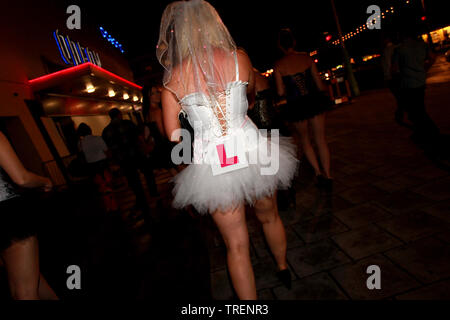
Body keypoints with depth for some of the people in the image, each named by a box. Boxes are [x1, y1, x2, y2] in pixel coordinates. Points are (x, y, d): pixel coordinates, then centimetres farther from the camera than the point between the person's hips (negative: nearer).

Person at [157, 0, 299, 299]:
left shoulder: (173, 79, -5)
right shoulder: (239, 58, -3)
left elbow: (173, 135, -2)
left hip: (213, 166, -1)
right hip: (252, 151, 2)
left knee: (237, 245, 15)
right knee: (270, 218, 29)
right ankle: (283, 268, 57)